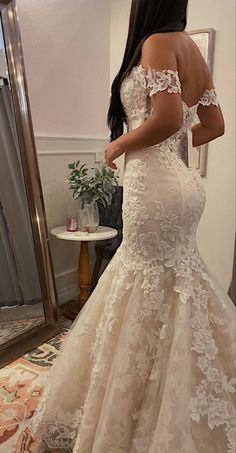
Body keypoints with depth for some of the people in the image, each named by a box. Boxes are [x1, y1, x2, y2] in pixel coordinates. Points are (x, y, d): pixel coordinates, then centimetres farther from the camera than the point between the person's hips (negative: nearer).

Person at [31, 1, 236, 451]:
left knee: (154, 292, 1)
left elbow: (168, 117, -20)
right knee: (171, 284, 17)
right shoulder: (192, 48, 19)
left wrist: (118, 145, -5)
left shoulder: (157, 42, -4)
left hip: (156, 186, -9)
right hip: (179, 183, 9)